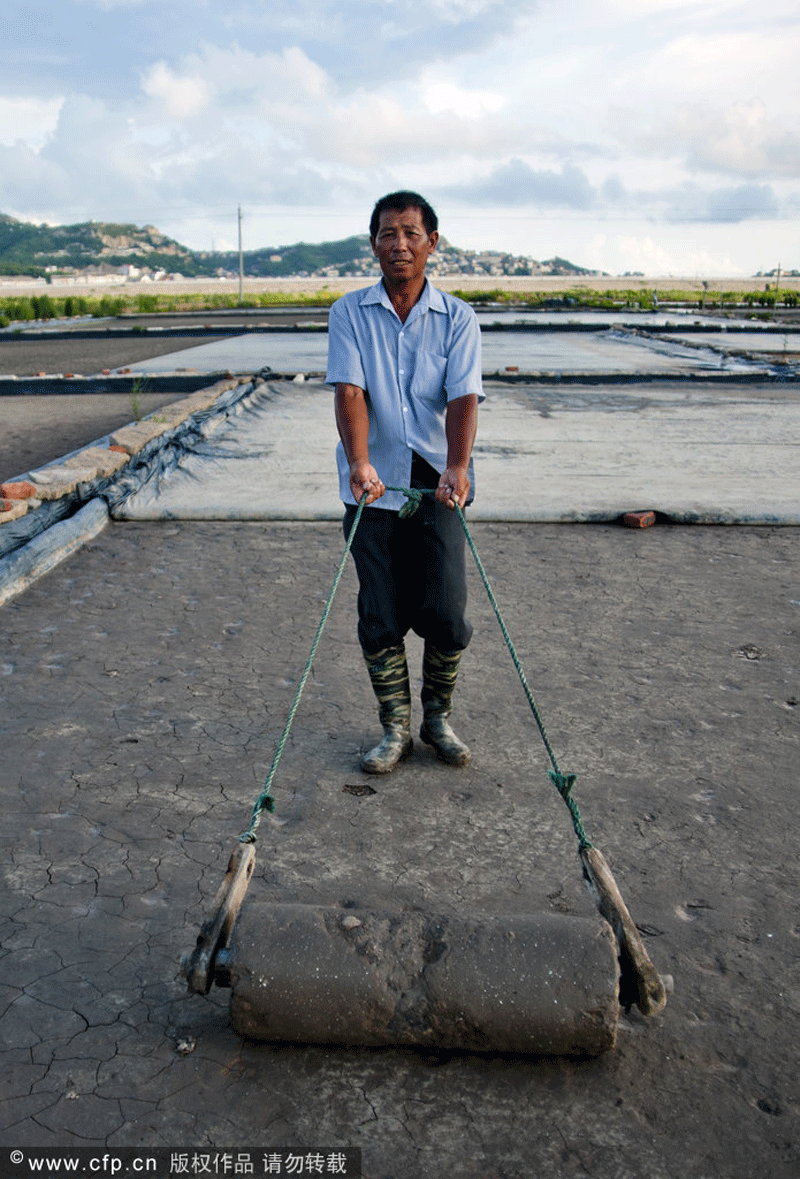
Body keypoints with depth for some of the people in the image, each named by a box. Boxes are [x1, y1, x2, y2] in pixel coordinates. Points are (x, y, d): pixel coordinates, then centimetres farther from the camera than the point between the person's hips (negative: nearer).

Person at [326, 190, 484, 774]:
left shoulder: (457, 317, 4)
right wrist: (359, 460, -28)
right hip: (373, 487, 0)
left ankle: (438, 717, 23)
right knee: (380, 617, 4)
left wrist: (457, 467, -27)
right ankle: (395, 727, 21)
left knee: (446, 613, -1)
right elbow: (349, 390, -10)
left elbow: (464, 396, -10)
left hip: (437, 487, 0)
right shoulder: (349, 313, 4)